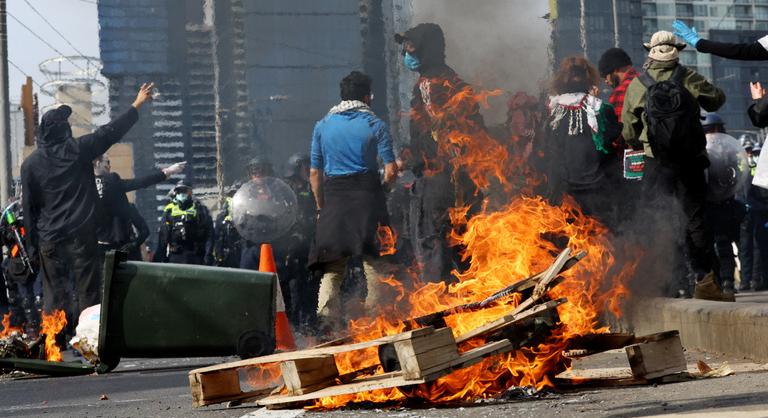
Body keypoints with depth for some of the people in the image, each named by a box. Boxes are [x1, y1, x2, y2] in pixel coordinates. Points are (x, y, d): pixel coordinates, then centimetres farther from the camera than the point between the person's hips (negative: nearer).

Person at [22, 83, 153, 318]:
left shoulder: (30, 164, 1)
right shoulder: (77, 150, -4)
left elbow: (29, 208, 3)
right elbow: (111, 132, 3)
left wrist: (33, 245, 9)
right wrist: (137, 105, 13)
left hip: (49, 239, 2)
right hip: (82, 235, -2)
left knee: (53, 295, 5)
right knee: (87, 292, 2)